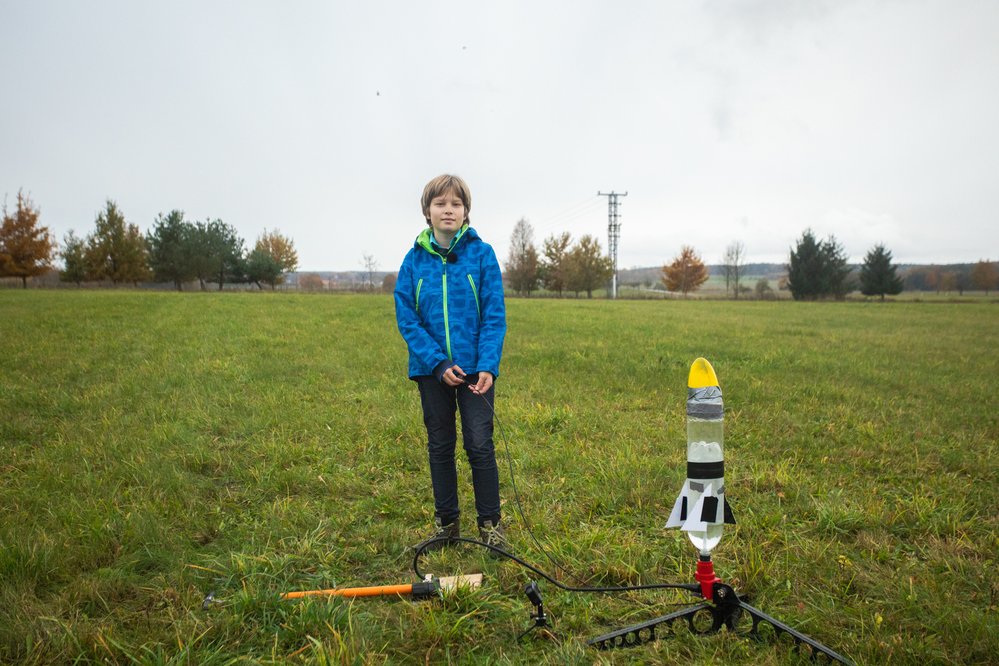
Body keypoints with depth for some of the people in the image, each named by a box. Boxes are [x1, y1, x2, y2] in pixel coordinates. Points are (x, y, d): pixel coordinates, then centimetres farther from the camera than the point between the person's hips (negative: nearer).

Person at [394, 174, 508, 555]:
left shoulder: (482, 254, -4)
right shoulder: (415, 259, 0)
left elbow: (495, 316, -6)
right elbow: (406, 318, -3)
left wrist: (487, 366, -17)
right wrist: (438, 363, -13)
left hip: (476, 369, -2)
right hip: (432, 369, 2)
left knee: (480, 445, 1)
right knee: (440, 446, 12)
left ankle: (491, 524, 15)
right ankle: (446, 523, 26)